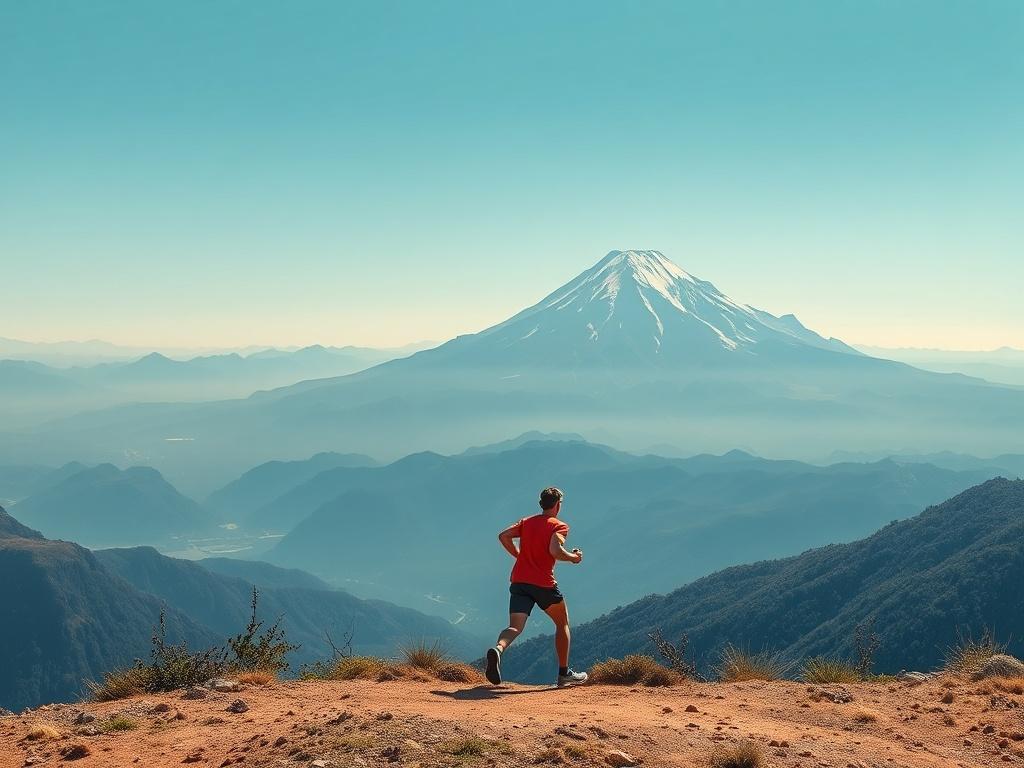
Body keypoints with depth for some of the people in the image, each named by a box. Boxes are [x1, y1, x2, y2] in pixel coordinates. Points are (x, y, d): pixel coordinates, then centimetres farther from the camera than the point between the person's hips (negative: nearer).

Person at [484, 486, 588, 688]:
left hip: (519, 580, 4)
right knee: (562, 623, 19)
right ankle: (564, 673, 24)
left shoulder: (526, 522, 15)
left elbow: (504, 536, 5)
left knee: (515, 627, -8)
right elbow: (555, 550, -19)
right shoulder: (559, 526, -2)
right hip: (544, 584, -4)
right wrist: (573, 557, -1)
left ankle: (498, 649, -42)